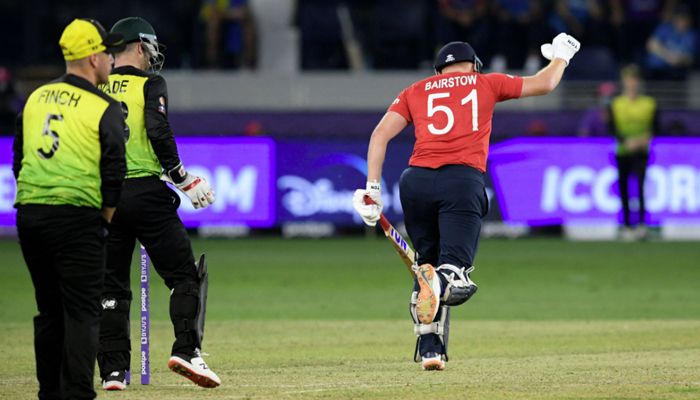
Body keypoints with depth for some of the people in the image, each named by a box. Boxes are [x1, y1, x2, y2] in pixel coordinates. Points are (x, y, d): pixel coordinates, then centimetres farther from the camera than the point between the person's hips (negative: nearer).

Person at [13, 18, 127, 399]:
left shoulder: (36, 98, 11)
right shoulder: (104, 109, -6)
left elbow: (18, 158, 15)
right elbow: (114, 172, -6)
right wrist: (105, 217, 6)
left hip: (29, 213, 6)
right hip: (77, 218, -6)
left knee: (49, 310, 14)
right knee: (82, 311, -3)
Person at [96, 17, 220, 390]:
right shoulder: (149, 84, -1)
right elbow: (158, 133, -15)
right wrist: (183, 179, -8)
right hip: (144, 190, -4)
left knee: (111, 285, 9)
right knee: (184, 274, 1)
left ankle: (113, 370, 4)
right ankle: (186, 349, -16)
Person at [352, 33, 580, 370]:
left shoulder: (417, 91, 23)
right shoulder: (486, 84, 20)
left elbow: (380, 134, 10)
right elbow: (544, 84, 29)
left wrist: (373, 187, 7)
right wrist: (561, 55, 49)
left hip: (416, 181, 3)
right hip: (462, 181, -3)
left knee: (428, 262, 20)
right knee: (455, 276, -11)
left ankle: (430, 350, 9)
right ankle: (439, 281, -47)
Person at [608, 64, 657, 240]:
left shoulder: (650, 103, 6)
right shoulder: (616, 104, 5)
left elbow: (655, 127, 8)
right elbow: (612, 128, -1)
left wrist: (647, 137, -13)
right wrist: (626, 141, -17)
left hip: (641, 151, -1)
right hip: (622, 151, 1)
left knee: (640, 184, -16)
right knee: (624, 187, 2)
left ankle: (642, 223, -14)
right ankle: (626, 224, 11)